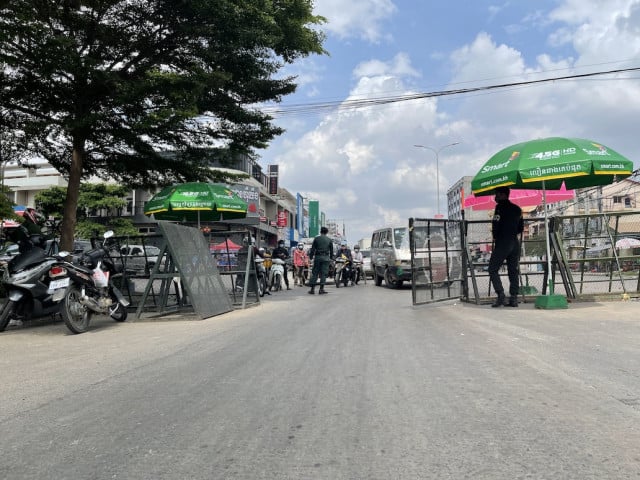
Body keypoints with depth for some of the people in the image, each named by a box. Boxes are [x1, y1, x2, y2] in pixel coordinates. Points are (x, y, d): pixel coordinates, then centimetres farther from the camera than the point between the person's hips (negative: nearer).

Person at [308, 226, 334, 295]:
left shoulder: (316, 239, 3)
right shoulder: (329, 240, 6)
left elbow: (313, 249, 1)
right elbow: (331, 250, 9)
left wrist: (310, 257, 7)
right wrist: (331, 258, 19)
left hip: (317, 257, 0)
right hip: (326, 258, 0)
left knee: (315, 273, 5)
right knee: (323, 273, 2)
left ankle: (312, 289, 4)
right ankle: (321, 289, -1)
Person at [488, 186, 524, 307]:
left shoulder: (500, 207, -8)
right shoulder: (517, 209, 13)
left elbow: (495, 226, -13)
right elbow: (521, 228, 17)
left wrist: (495, 237, 5)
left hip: (502, 243, -7)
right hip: (515, 244, 7)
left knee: (493, 269, -1)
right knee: (513, 271, 9)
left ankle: (501, 295, -13)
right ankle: (513, 298, 6)